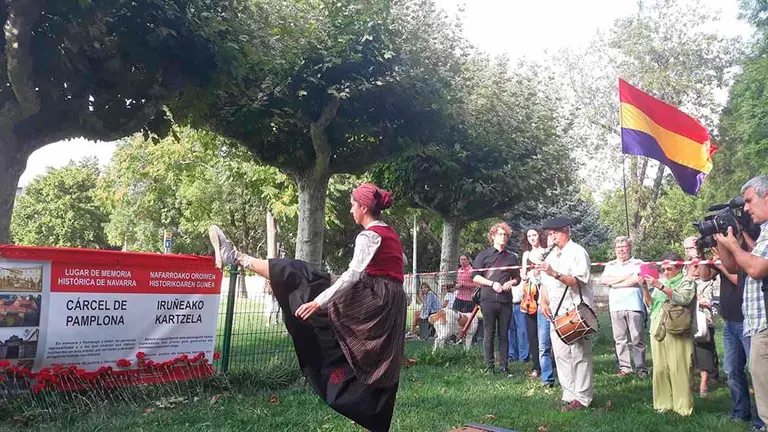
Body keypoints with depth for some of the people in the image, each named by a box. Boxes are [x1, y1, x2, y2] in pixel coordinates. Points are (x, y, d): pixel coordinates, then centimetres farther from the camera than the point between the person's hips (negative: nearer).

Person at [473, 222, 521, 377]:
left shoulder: (512, 257, 15)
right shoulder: (483, 255, 6)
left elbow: (517, 278, 19)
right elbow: (475, 277, 1)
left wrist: (511, 282, -3)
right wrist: (492, 283, -12)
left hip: (505, 300, 3)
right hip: (488, 299, -2)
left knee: (504, 334, 4)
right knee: (490, 333, 1)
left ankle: (504, 366, 10)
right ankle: (489, 366, 8)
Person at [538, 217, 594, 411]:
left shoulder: (578, 252, -6)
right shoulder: (551, 255, 18)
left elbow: (579, 281, -16)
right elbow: (545, 282, 20)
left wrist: (555, 274, -27)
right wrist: (544, 303, 6)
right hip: (556, 312, 7)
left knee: (580, 355, -3)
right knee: (561, 355, 7)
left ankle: (582, 397, 3)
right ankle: (569, 395, 15)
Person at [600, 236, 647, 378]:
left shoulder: (638, 263, 9)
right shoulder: (610, 265, 19)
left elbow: (636, 280, -9)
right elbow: (604, 280, 2)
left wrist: (614, 282, -3)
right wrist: (625, 276, -4)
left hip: (634, 306, -3)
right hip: (616, 306, 3)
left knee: (637, 338, -3)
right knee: (620, 339, 2)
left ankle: (641, 368, 2)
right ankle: (625, 367, 8)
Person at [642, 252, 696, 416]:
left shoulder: (686, 281, 3)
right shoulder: (660, 282, 20)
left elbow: (683, 299, -17)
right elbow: (650, 304, 17)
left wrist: (660, 286, -24)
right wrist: (645, 288, 0)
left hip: (677, 333, -5)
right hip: (658, 332, 5)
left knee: (678, 369, -7)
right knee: (660, 369, 3)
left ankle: (683, 406, 0)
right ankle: (663, 403, 11)